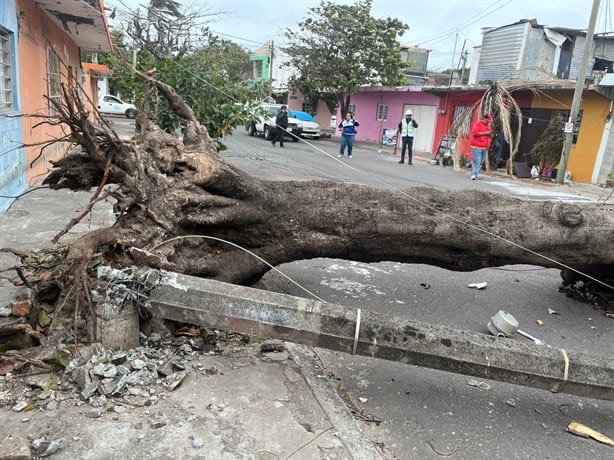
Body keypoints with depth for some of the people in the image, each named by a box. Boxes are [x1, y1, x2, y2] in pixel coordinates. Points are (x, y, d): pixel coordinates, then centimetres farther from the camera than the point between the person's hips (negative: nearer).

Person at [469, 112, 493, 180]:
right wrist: (485, 133, -16)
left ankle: (477, 173, 14)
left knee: (481, 161, 7)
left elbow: (490, 136, 26)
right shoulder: (477, 124, -4)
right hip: (477, 146, -7)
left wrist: (490, 134, 2)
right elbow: (475, 133, -16)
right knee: (477, 161, -13)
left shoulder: (488, 126, 19)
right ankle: (474, 174, -14)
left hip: (485, 147, 7)